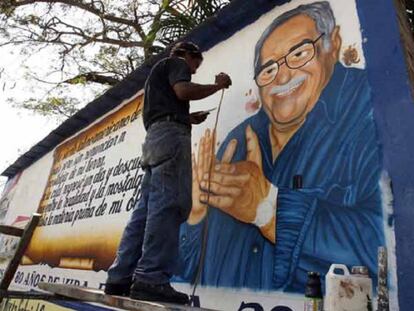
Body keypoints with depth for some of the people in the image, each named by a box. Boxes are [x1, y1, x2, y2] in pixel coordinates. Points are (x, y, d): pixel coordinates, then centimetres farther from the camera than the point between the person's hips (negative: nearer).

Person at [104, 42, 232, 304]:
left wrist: (189, 118, 29)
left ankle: (120, 277, -4)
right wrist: (218, 85, 5)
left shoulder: (159, 72, 39)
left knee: (147, 209, -1)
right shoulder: (175, 62, 13)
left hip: (155, 139, 9)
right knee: (170, 204, -20)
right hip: (170, 135, -9)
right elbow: (183, 91, -9)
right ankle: (151, 278, -26)